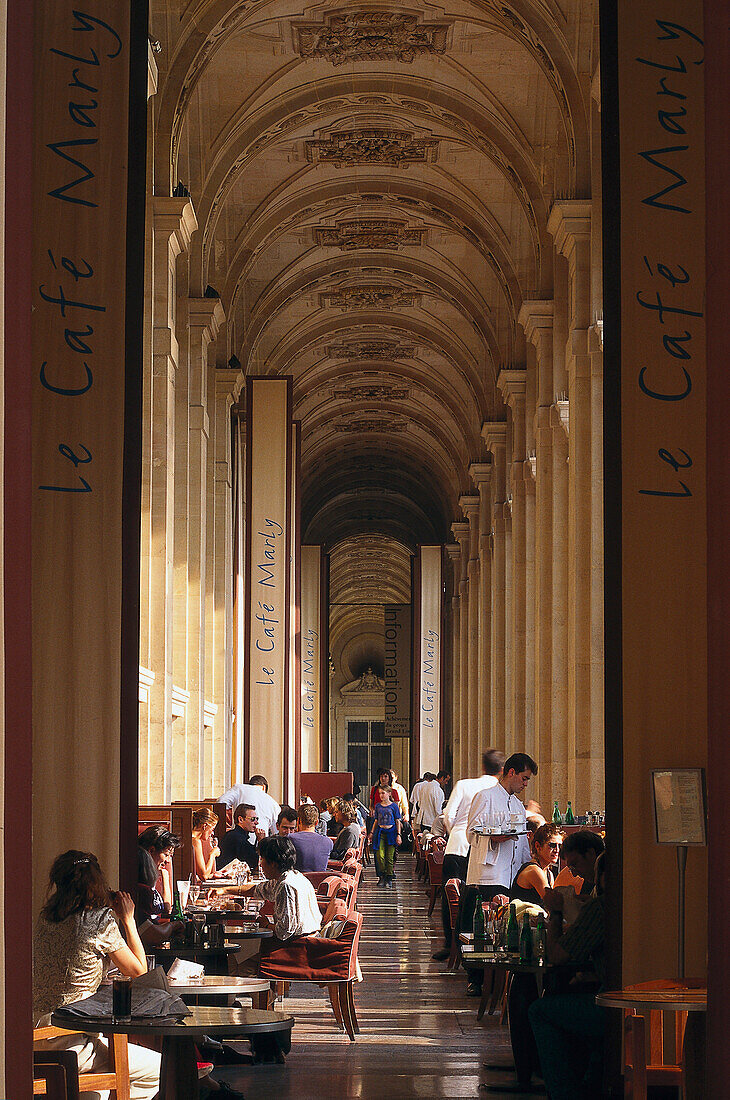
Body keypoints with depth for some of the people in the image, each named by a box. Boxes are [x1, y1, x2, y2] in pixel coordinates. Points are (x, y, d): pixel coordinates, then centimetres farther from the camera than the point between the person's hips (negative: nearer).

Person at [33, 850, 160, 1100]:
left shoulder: (45, 919, 4)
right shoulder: (102, 922, -15)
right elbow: (138, 971, -2)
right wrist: (128, 920, 5)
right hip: (71, 1043, -8)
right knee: (159, 1069, 5)